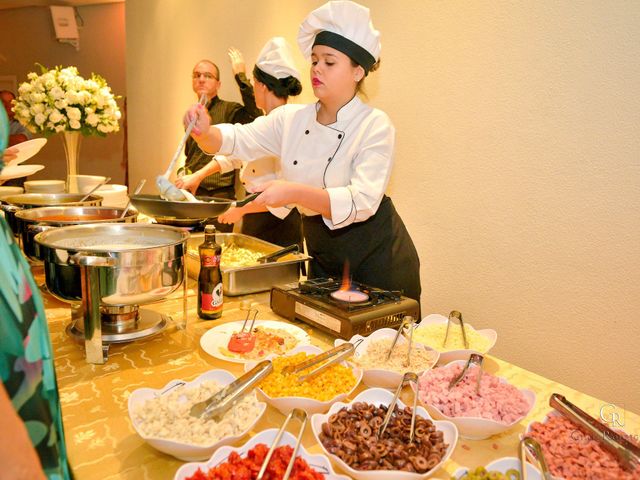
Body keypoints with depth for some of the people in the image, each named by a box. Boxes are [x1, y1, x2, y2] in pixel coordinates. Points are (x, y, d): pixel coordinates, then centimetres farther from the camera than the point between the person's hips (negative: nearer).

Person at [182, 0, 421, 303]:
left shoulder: (375, 126, -16)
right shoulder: (291, 119, -1)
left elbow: (362, 202, -26)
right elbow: (237, 140, -5)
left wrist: (294, 193, -38)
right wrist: (203, 132, -27)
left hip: (376, 258, -4)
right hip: (322, 254, 5)